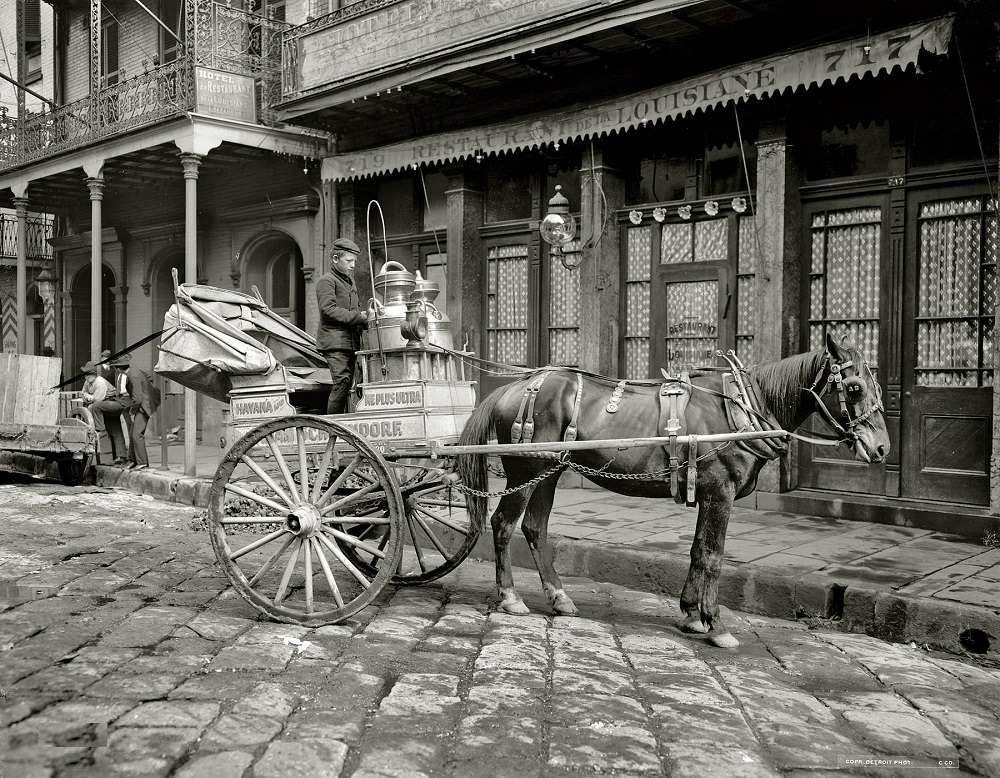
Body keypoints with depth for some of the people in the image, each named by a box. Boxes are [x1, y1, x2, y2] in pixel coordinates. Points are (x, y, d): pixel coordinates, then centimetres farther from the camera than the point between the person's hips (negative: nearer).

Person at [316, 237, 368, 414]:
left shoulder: (350, 282, 24)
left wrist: (365, 317, 7)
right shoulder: (326, 280, -3)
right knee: (342, 383, -16)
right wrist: (358, 317, -18)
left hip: (351, 342, 8)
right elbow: (328, 309, -15)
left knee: (347, 385, 6)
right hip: (335, 342, -8)